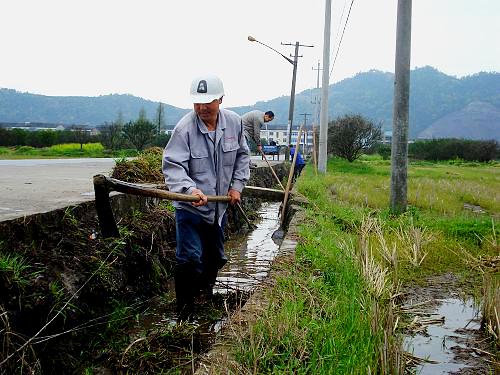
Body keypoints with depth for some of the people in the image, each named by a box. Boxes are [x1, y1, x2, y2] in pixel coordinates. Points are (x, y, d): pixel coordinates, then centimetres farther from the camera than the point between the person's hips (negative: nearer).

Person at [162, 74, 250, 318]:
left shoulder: (234, 122, -4)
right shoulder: (184, 128, -20)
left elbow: (242, 155, 12)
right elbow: (172, 166, -26)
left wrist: (237, 185, 3)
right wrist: (190, 189, -43)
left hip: (219, 206, 6)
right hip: (190, 207, -5)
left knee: (215, 257, 21)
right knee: (190, 258, -13)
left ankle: (205, 289, 48)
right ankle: (185, 310, 4)